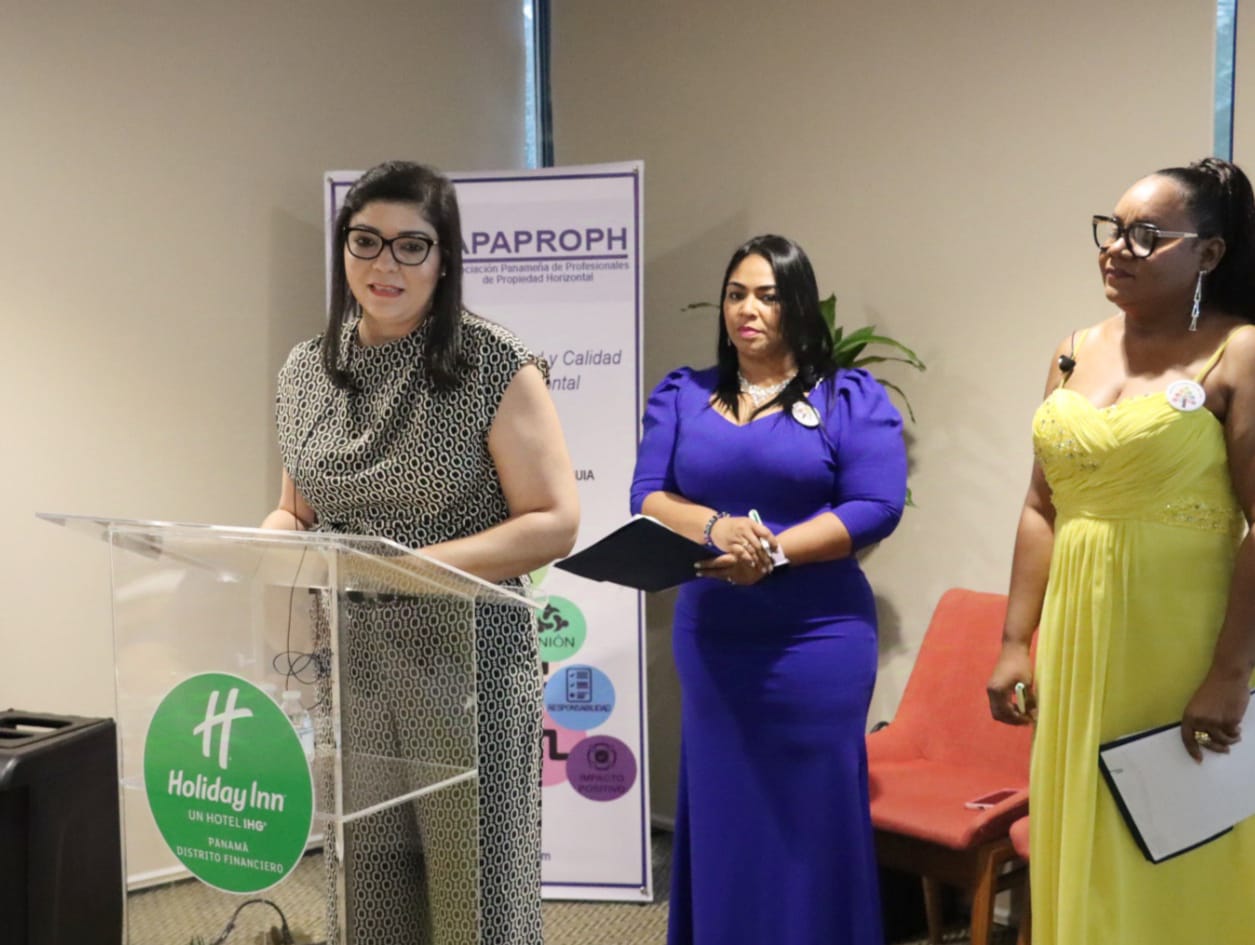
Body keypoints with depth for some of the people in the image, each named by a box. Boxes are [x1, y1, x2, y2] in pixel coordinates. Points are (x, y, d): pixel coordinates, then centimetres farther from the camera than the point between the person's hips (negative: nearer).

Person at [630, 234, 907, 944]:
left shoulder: (852, 397, 0)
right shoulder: (683, 395, 10)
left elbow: (878, 506, -9)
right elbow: (647, 496, 1)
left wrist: (772, 551, -19)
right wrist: (715, 527, -19)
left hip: (817, 638, -3)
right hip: (710, 636, 3)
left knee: (813, 816, 4)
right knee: (722, 812, 12)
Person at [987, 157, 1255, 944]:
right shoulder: (1077, 353, 10)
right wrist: (1017, 641, 9)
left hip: (1180, 654, -6)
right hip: (1078, 650, 6)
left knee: (1176, 872, 5)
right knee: (1082, 860, 14)